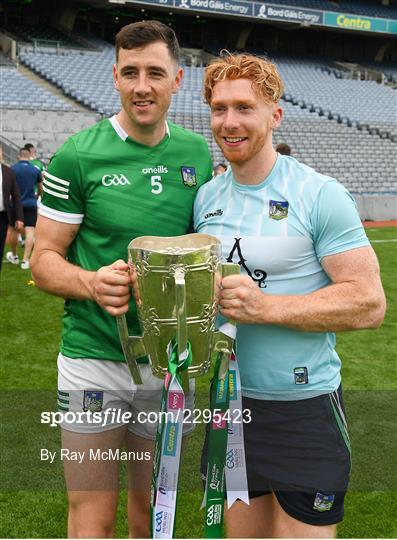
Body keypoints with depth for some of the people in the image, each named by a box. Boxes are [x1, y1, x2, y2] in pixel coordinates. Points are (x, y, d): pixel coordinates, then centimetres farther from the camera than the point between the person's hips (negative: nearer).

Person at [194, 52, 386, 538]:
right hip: (229, 400, 5)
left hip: (305, 409, -5)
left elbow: (368, 304, -16)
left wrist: (264, 306, -24)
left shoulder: (320, 195, -13)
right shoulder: (206, 197, 5)